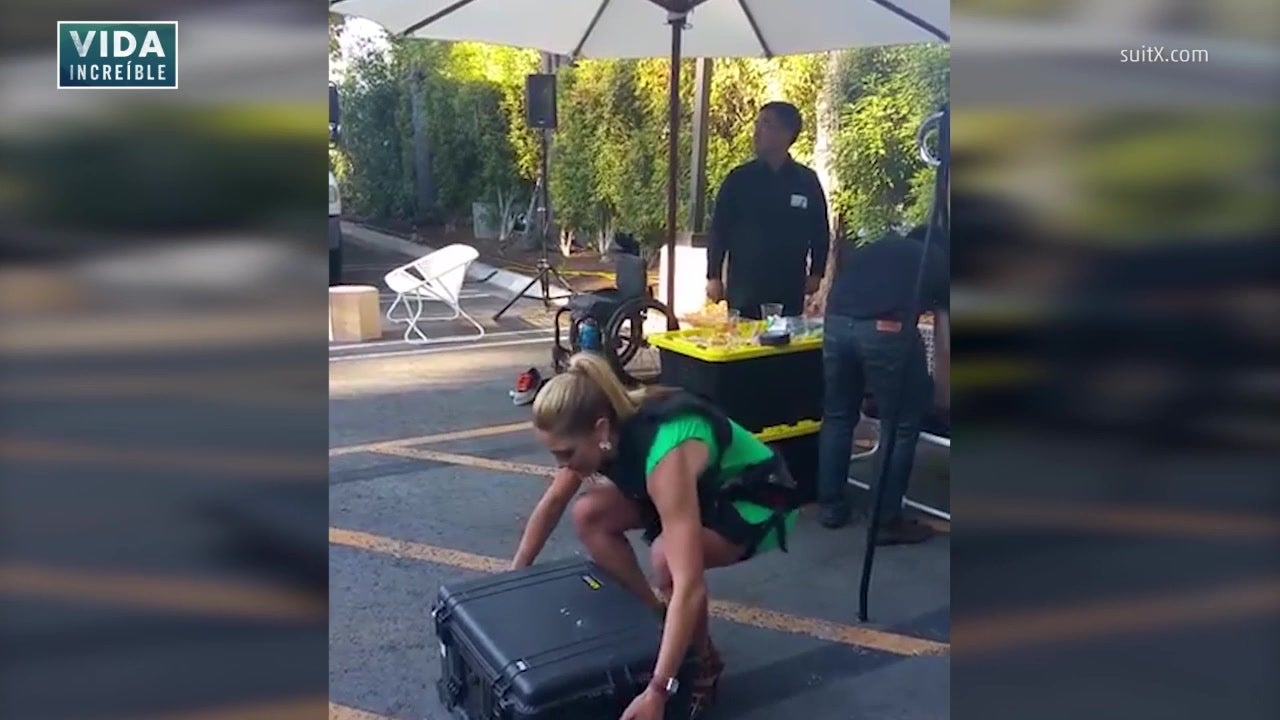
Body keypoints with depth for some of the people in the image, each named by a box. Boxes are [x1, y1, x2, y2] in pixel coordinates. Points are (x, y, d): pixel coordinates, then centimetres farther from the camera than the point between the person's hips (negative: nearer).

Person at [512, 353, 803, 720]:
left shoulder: (664, 455, -41)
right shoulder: (608, 425, -19)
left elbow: (689, 587, -45)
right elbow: (553, 501, 0)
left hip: (758, 498, -7)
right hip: (701, 485, 7)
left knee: (667, 557, -33)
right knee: (589, 515, -9)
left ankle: (705, 661, -4)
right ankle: (655, 618, 8)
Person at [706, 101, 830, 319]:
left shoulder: (807, 181, 3)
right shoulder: (739, 178, 1)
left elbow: (820, 231, 11)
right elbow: (719, 230, 3)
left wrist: (816, 274, 5)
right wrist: (713, 277, -2)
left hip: (789, 289, 1)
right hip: (744, 287, -1)